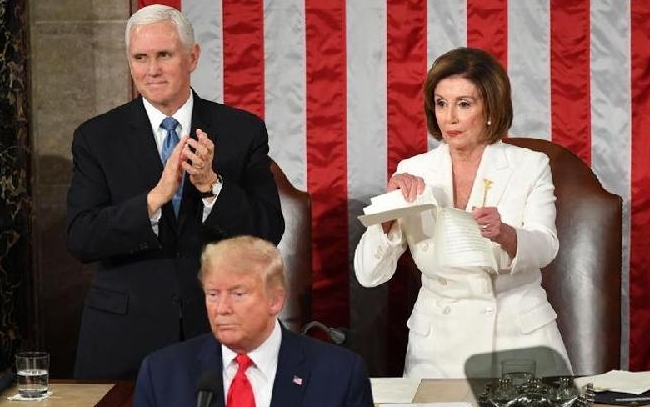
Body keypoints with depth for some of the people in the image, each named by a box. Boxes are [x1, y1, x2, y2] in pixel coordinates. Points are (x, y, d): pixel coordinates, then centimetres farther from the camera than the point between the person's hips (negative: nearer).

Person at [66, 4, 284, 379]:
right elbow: (81, 240, -9)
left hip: (218, 329, 1)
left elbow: (270, 232, -4)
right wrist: (155, 198, -23)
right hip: (125, 335, 0)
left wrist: (211, 185, -20)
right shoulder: (96, 138, 0)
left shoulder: (243, 131, 1)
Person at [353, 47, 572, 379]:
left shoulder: (530, 167, 2)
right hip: (439, 347, 0)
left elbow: (544, 248, -15)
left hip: (521, 339, 0)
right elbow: (368, 274, -2)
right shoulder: (414, 173, 4)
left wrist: (503, 234, -36)